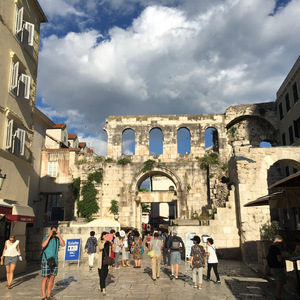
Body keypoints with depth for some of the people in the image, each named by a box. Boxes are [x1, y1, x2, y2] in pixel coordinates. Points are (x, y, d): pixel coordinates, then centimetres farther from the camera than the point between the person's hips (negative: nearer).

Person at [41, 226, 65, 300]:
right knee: (45, 278, -3)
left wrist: (59, 236, -12)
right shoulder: (47, 238, -7)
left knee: (52, 278, 8)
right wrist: (49, 236, -24)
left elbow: (63, 244, -6)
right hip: (46, 260, -6)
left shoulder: (57, 239, 8)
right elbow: (43, 245, -26)